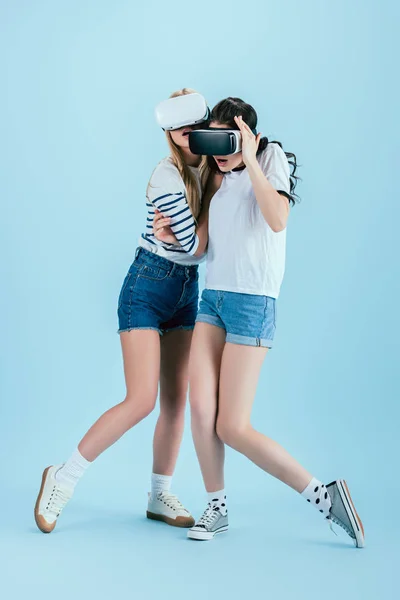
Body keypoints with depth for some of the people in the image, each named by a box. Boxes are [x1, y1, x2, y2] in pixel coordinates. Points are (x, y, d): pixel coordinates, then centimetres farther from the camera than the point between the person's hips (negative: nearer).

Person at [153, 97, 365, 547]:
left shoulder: (273, 157, -1)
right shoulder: (219, 177, 16)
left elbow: (277, 220, -20)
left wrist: (249, 159, -19)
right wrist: (172, 235, 1)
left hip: (252, 302, -6)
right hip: (212, 298, 6)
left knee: (232, 427, -9)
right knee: (200, 408, -7)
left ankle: (322, 495, 2)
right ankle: (216, 509, 10)